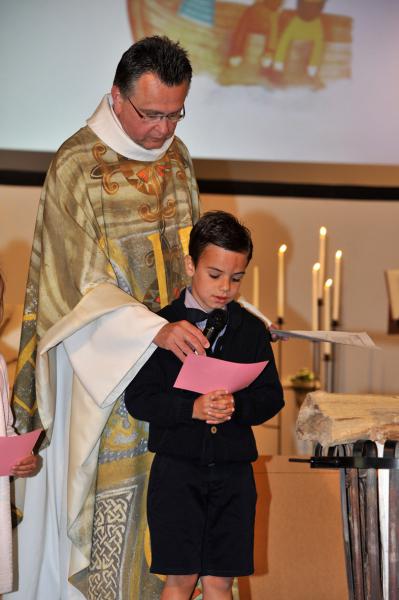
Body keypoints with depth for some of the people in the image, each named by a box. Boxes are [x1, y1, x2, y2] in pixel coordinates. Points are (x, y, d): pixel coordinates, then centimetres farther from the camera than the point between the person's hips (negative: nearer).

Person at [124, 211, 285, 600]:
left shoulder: (252, 330, 7)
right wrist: (192, 408, -21)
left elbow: (271, 397, 5)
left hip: (234, 470, 2)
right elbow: (138, 399, -7)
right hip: (177, 468, -2)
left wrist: (237, 405, -16)